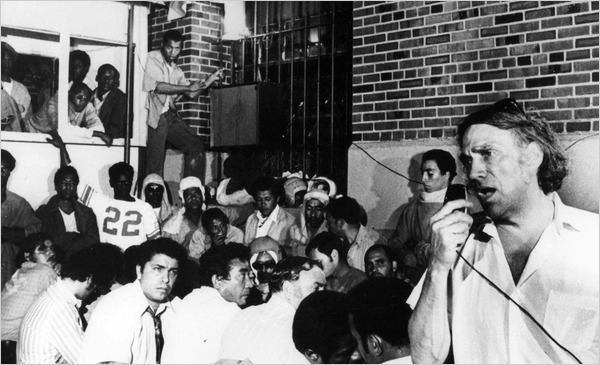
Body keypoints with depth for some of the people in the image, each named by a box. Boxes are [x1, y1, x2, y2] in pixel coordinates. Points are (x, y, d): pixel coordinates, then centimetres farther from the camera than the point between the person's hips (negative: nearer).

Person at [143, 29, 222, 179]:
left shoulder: (176, 70, 17)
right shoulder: (153, 58, -4)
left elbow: (192, 94, 17)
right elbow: (158, 87, -16)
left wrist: (211, 79, 8)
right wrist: (188, 87, -11)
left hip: (171, 115, 7)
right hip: (156, 115, -7)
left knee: (196, 146, 5)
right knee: (155, 160, -9)